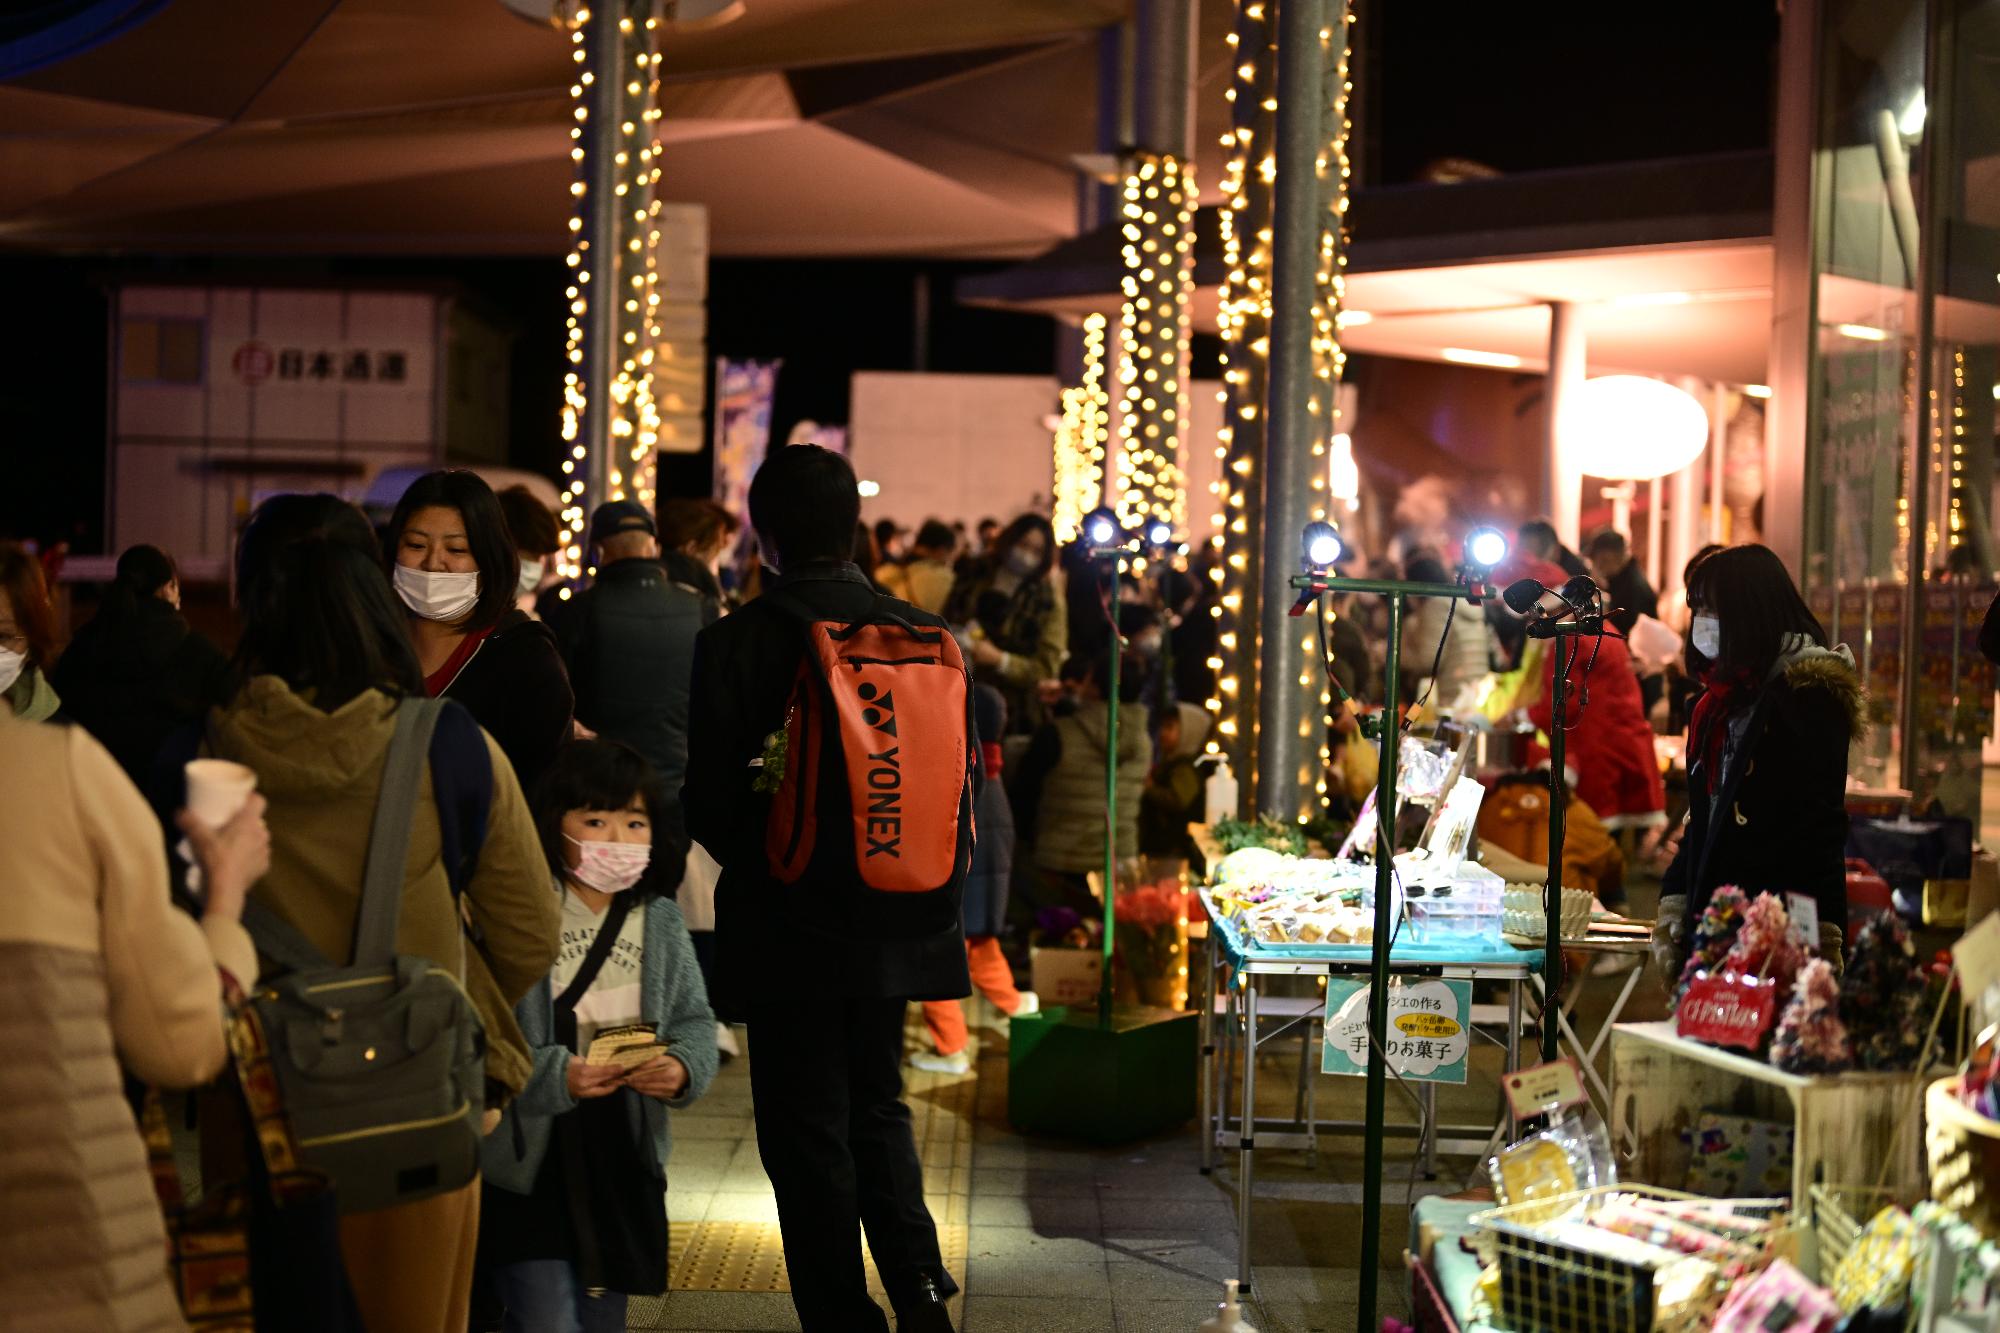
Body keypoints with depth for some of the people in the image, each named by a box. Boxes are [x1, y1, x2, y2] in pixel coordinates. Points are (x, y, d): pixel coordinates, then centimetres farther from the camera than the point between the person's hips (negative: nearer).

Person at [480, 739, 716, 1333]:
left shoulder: (661, 921, 5)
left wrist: (684, 1066, -14)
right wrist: (554, 1077, -27)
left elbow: (695, 1019, 7)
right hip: (530, 1166, -6)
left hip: (623, 1165, 6)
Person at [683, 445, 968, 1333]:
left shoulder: (734, 643, -13)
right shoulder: (924, 635, -3)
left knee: (807, 1127, 8)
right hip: (895, 923, 4)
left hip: (787, 927, -4)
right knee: (877, 1105, 21)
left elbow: (707, 803, -10)